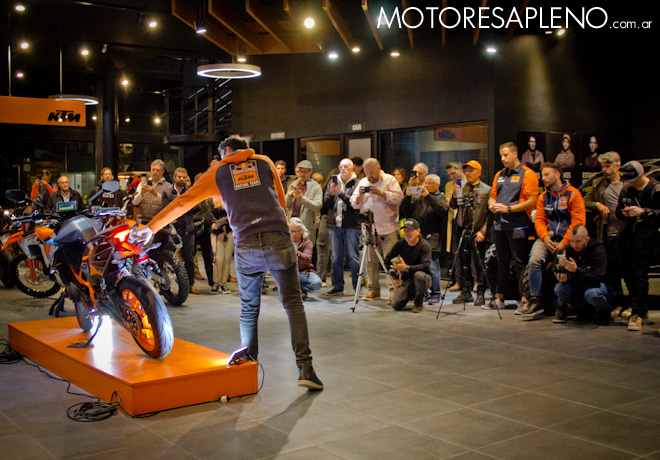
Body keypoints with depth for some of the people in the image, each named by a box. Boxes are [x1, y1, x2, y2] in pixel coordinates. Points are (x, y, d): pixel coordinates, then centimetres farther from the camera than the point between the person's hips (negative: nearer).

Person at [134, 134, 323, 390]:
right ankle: (305, 367, -6)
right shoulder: (265, 162, 20)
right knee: (293, 304, 2)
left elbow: (183, 202, 15)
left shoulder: (217, 172, 17)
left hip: (246, 246, 0)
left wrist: (151, 228, 21)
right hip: (279, 240, 0)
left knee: (249, 310, 16)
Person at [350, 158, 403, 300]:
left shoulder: (390, 180, 4)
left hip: (388, 228, -4)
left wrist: (381, 193, -16)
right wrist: (360, 195, -7)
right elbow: (354, 204, 13)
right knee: (371, 260, 4)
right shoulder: (362, 182, 16)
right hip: (369, 228, 4)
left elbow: (398, 198, -8)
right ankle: (373, 290, 13)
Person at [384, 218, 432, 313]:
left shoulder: (424, 245, -16)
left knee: (419, 275, -39)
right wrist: (395, 277, 0)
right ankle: (411, 294, 20)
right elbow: (387, 260, 7)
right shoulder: (401, 243, -5)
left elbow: (426, 266, -29)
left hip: (423, 279, -4)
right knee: (396, 305, -15)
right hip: (406, 279, 4)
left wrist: (406, 268, -38)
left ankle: (419, 303, -12)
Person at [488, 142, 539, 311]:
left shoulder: (527, 174, -5)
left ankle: (525, 300, -1)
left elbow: (531, 201, -13)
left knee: (520, 263, -6)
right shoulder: (499, 175, 17)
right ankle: (499, 298, 19)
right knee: (502, 262, 13)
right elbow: (493, 195, 22)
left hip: (518, 226, -7)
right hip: (500, 225, 7)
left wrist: (508, 208, -18)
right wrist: (492, 205, -1)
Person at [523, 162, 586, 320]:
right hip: (547, 237, 4)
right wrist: (546, 238, -8)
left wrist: (564, 243, -14)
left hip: (567, 239, -4)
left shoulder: (573, 194, 0)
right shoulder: (543, 197, 16)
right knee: (535, 260, -24)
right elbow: (539, 220, 12)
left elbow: (578, 221, -7)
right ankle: (535, 302, -18)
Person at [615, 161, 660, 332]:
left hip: (645, 236, -6)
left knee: (639, 275, -11)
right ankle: (641, 309, 25)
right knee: (627, 274, 9)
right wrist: (624, 212, -1)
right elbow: (618, 210, 21)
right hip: (627, 235, 6)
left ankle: (638, 314, -7)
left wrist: (643, 211, -18)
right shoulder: (626, 189, 15)